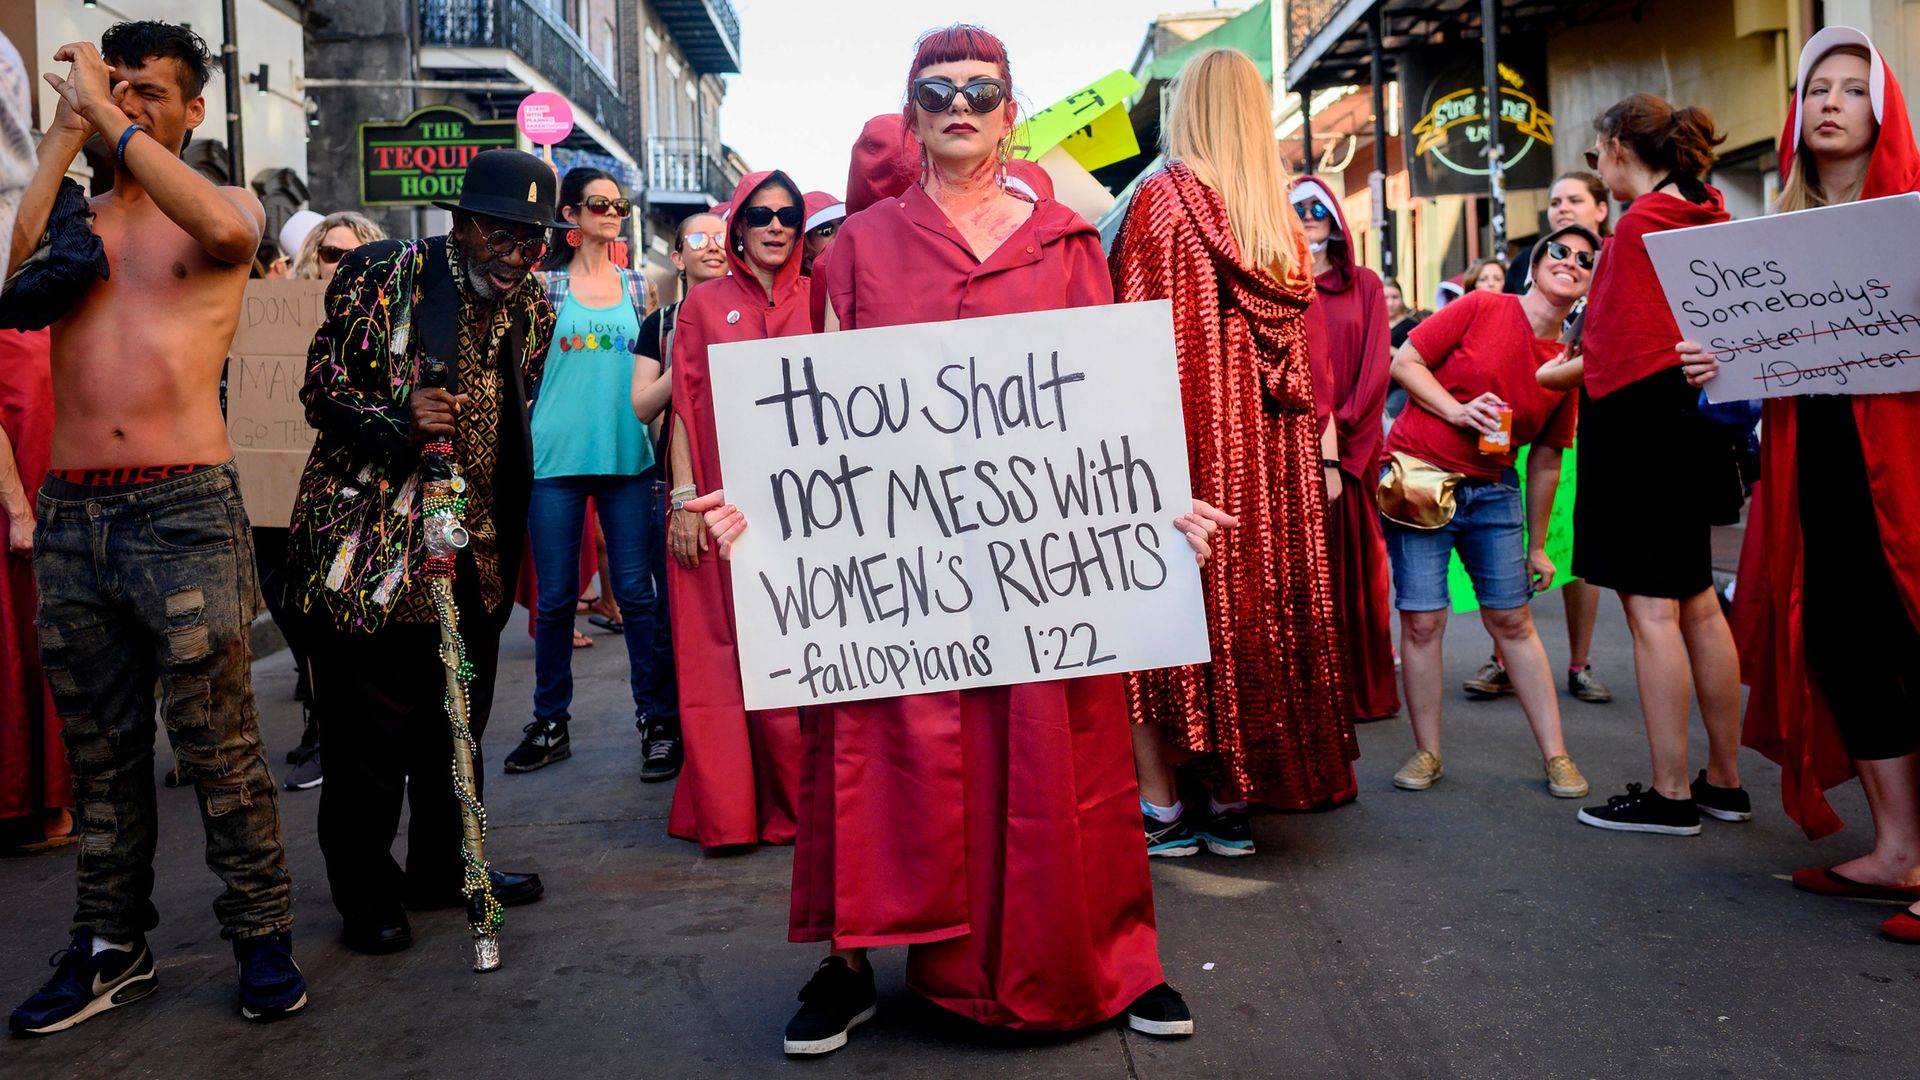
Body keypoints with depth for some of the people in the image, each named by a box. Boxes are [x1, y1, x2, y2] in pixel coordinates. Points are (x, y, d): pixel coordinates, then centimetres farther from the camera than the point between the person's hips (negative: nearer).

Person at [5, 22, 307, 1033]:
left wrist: (111, 119, -12)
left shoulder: (226, 204, 7)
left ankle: (262, 934, 11)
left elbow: (227, 232, -18)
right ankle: (111, 947, 24)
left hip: (183, 513, -4)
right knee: (100, 749, 12)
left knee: (218, 743, -2)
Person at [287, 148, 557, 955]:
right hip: (371, 539, -5)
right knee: (370, 723, 0)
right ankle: (366, 893, 17)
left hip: (476, 546, 6)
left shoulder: (532, 307, 10)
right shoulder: (381, 277, -7)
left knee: (460, 720, 14)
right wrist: (398, 422, -26)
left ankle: (444, 866, 31)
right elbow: (321, 387, -7)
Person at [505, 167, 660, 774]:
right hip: (556, 453, -1)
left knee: (635, 590, 1)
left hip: (626, 454, 1)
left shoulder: (637, 287, 13)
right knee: (555, 597, 4)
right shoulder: (545, 284, 7)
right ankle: (550, 724, 16)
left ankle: (653, 712, 11)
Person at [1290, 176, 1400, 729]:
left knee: (1356, 564, 3)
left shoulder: (1365, 286, 12)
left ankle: (1363, 688, 11)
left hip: (1352, 445, 1)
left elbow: (1376, 365, 3)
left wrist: (1342, 426, -10)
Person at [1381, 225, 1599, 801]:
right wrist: (1457, 410, -18)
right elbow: (1403, 363, -5)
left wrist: (1537, 546, 13)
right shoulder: (1481, 308, -6)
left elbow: (1545, 459, 12)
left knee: (1513, 620, 4)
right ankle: (1427, 753, 9)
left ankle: (1556, 755, 14)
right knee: (1422, 620, -5)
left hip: (1493, 491, 4)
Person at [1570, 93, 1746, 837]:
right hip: (1687, 425, 9)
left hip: (1640, 431, -9)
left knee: (1651, 609, -4)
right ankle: (1725, 780, 21)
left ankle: (1670, 795, 2)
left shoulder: (1641, 224, -14)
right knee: (1695, 602, 13)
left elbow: (1622, 350, -17)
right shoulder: (1705, 216, 12)